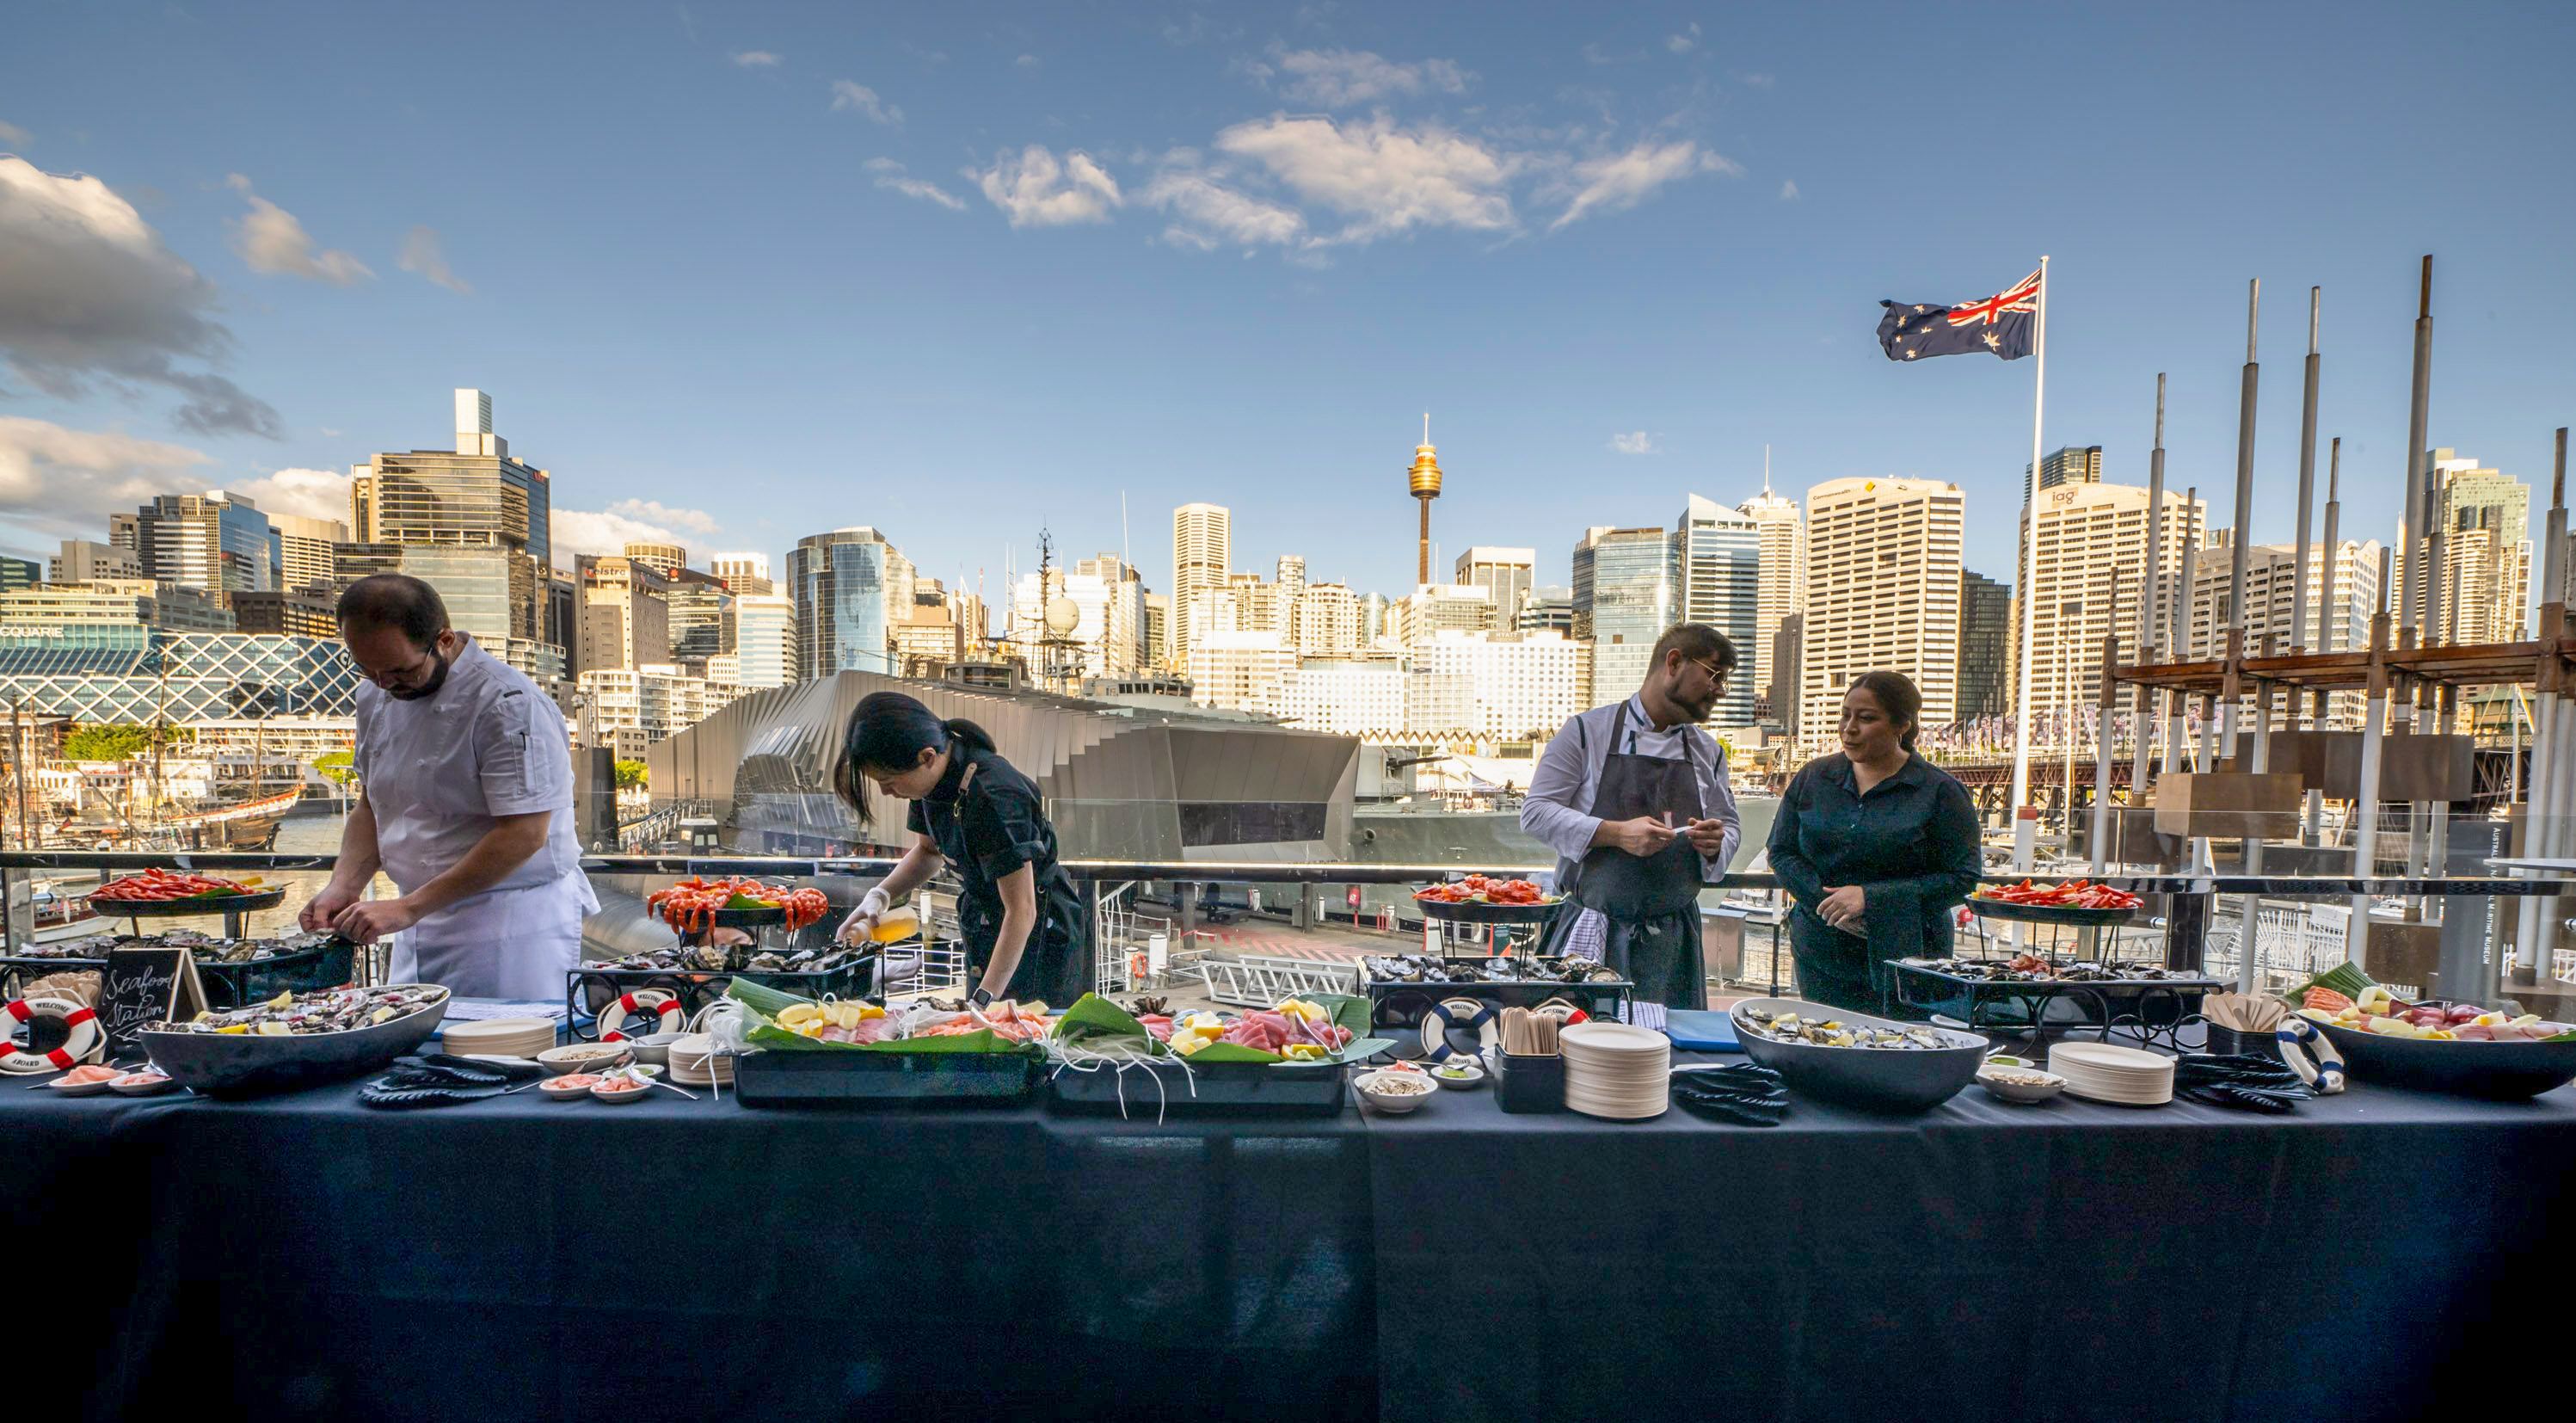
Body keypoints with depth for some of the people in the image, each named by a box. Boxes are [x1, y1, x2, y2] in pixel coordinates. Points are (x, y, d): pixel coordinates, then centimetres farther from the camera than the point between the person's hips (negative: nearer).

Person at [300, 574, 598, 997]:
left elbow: (524, 834, -22)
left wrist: (408, 908, -18)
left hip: (512, 926, -7)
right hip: (423, 928, 7)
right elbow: (371, 806, 18)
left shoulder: (507, 705, -19)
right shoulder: (376, 698, 8)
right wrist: (343, 887, 2)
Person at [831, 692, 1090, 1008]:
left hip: (1040, 932, -8)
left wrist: (984, 999, -28)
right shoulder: (935, 778, -7)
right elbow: (929, 850, 13)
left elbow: (1021, 912, -29)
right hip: (986, 923, 8)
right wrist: (880, 896, -5)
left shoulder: (994, 798, -33)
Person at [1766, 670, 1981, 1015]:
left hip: (1907, 959, -3)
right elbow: (1781, 852, 5)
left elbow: (1962, 877, -7)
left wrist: (1871, 898, -16)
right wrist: (1824, 899, -13)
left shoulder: (1940, 792, -4)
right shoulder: (1813, 777, 5)